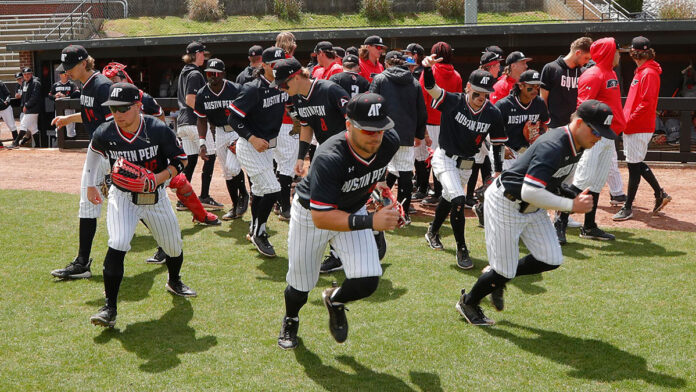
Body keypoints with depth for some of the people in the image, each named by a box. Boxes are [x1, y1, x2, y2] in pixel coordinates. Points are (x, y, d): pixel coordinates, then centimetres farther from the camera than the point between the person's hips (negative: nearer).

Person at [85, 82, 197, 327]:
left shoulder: (159, 130, -20)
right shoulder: (104, 135, -16)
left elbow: (181, 159, -9)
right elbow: (93, 152, 9)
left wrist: (158, 178, -24)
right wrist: (90, 184, 13)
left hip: (156, 197, 1)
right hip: (122, 197, -1)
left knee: (173, 244, 15)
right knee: (117, 246, -22)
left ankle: (174, 282, 49)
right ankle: (109, 308, -16)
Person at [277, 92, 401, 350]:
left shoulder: (390, 142, -21)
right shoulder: (329, 158, -40)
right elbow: (321, 218, -41)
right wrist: (370, 222, -48)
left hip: (354, 212, 4)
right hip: (310, 214, -4)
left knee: (367, 281, -15)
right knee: (301, 283, 12)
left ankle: (335, 300, 22)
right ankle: (290, 320, 49)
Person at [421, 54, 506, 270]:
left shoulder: (493, 114, -10)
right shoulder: (453, 102, -18)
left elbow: (497, 145, -1)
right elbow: (430, 87, -33)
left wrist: (498, 173, -3)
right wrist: (427, 67, -54)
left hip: (466, 164, 5)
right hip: (445, 159, -4)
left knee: (448, 199, 21)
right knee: (458, 199, -21)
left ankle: (433, 232, 49)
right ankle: (461, 249, -9)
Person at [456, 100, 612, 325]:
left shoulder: (577, 146, -1)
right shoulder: (553, 147, -31)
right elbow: (530, 192, -38)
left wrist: (573, 197, 5)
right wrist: (571, 205, -32)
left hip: (532, 209, 9)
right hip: (505, 203, -9)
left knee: (551, 260, 1)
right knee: (505, 269, -3)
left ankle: (498, 277, 22)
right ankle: (468, 302, 24)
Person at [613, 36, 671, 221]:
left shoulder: (649, 73, -15)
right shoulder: (640, 71, 16)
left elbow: (647, 103, -22)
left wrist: (629, 120, -20)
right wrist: (625, 118, 12)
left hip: (638, 128, -10)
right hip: (631, 127, 10)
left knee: (634, 165, -5)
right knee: (636, 164, 16)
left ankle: (628, 208, 0)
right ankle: (660, 194, 26)